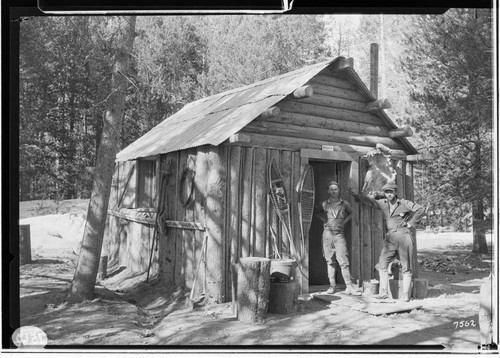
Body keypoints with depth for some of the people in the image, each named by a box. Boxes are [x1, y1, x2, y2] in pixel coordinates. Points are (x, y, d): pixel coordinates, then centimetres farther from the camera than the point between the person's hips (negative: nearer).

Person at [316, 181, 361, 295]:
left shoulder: (344, 204, 4)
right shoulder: (324, 204, 4)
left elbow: (350, 213, 23)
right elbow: (317, 212, 22)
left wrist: (344, 222, 10)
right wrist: (325, 220, 8)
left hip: (339, 234, -1)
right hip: (327, 233, 1)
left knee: (343, 261, -7)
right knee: (330, 261, 5)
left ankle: (349, 286, -5)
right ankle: (332, 285, 12)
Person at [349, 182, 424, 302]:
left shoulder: (404, 203, -2)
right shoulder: (383, 203, 10)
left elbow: (421, 209, -5)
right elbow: (369, 200, 19)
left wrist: (411, 223, -6)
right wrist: (355, 195, 13)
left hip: (404, 237, -4)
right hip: (390, 238, 4)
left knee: (406, 268, 1)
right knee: (382, 264, -6)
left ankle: (406, 294, 6)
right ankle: (384, 292, -3)